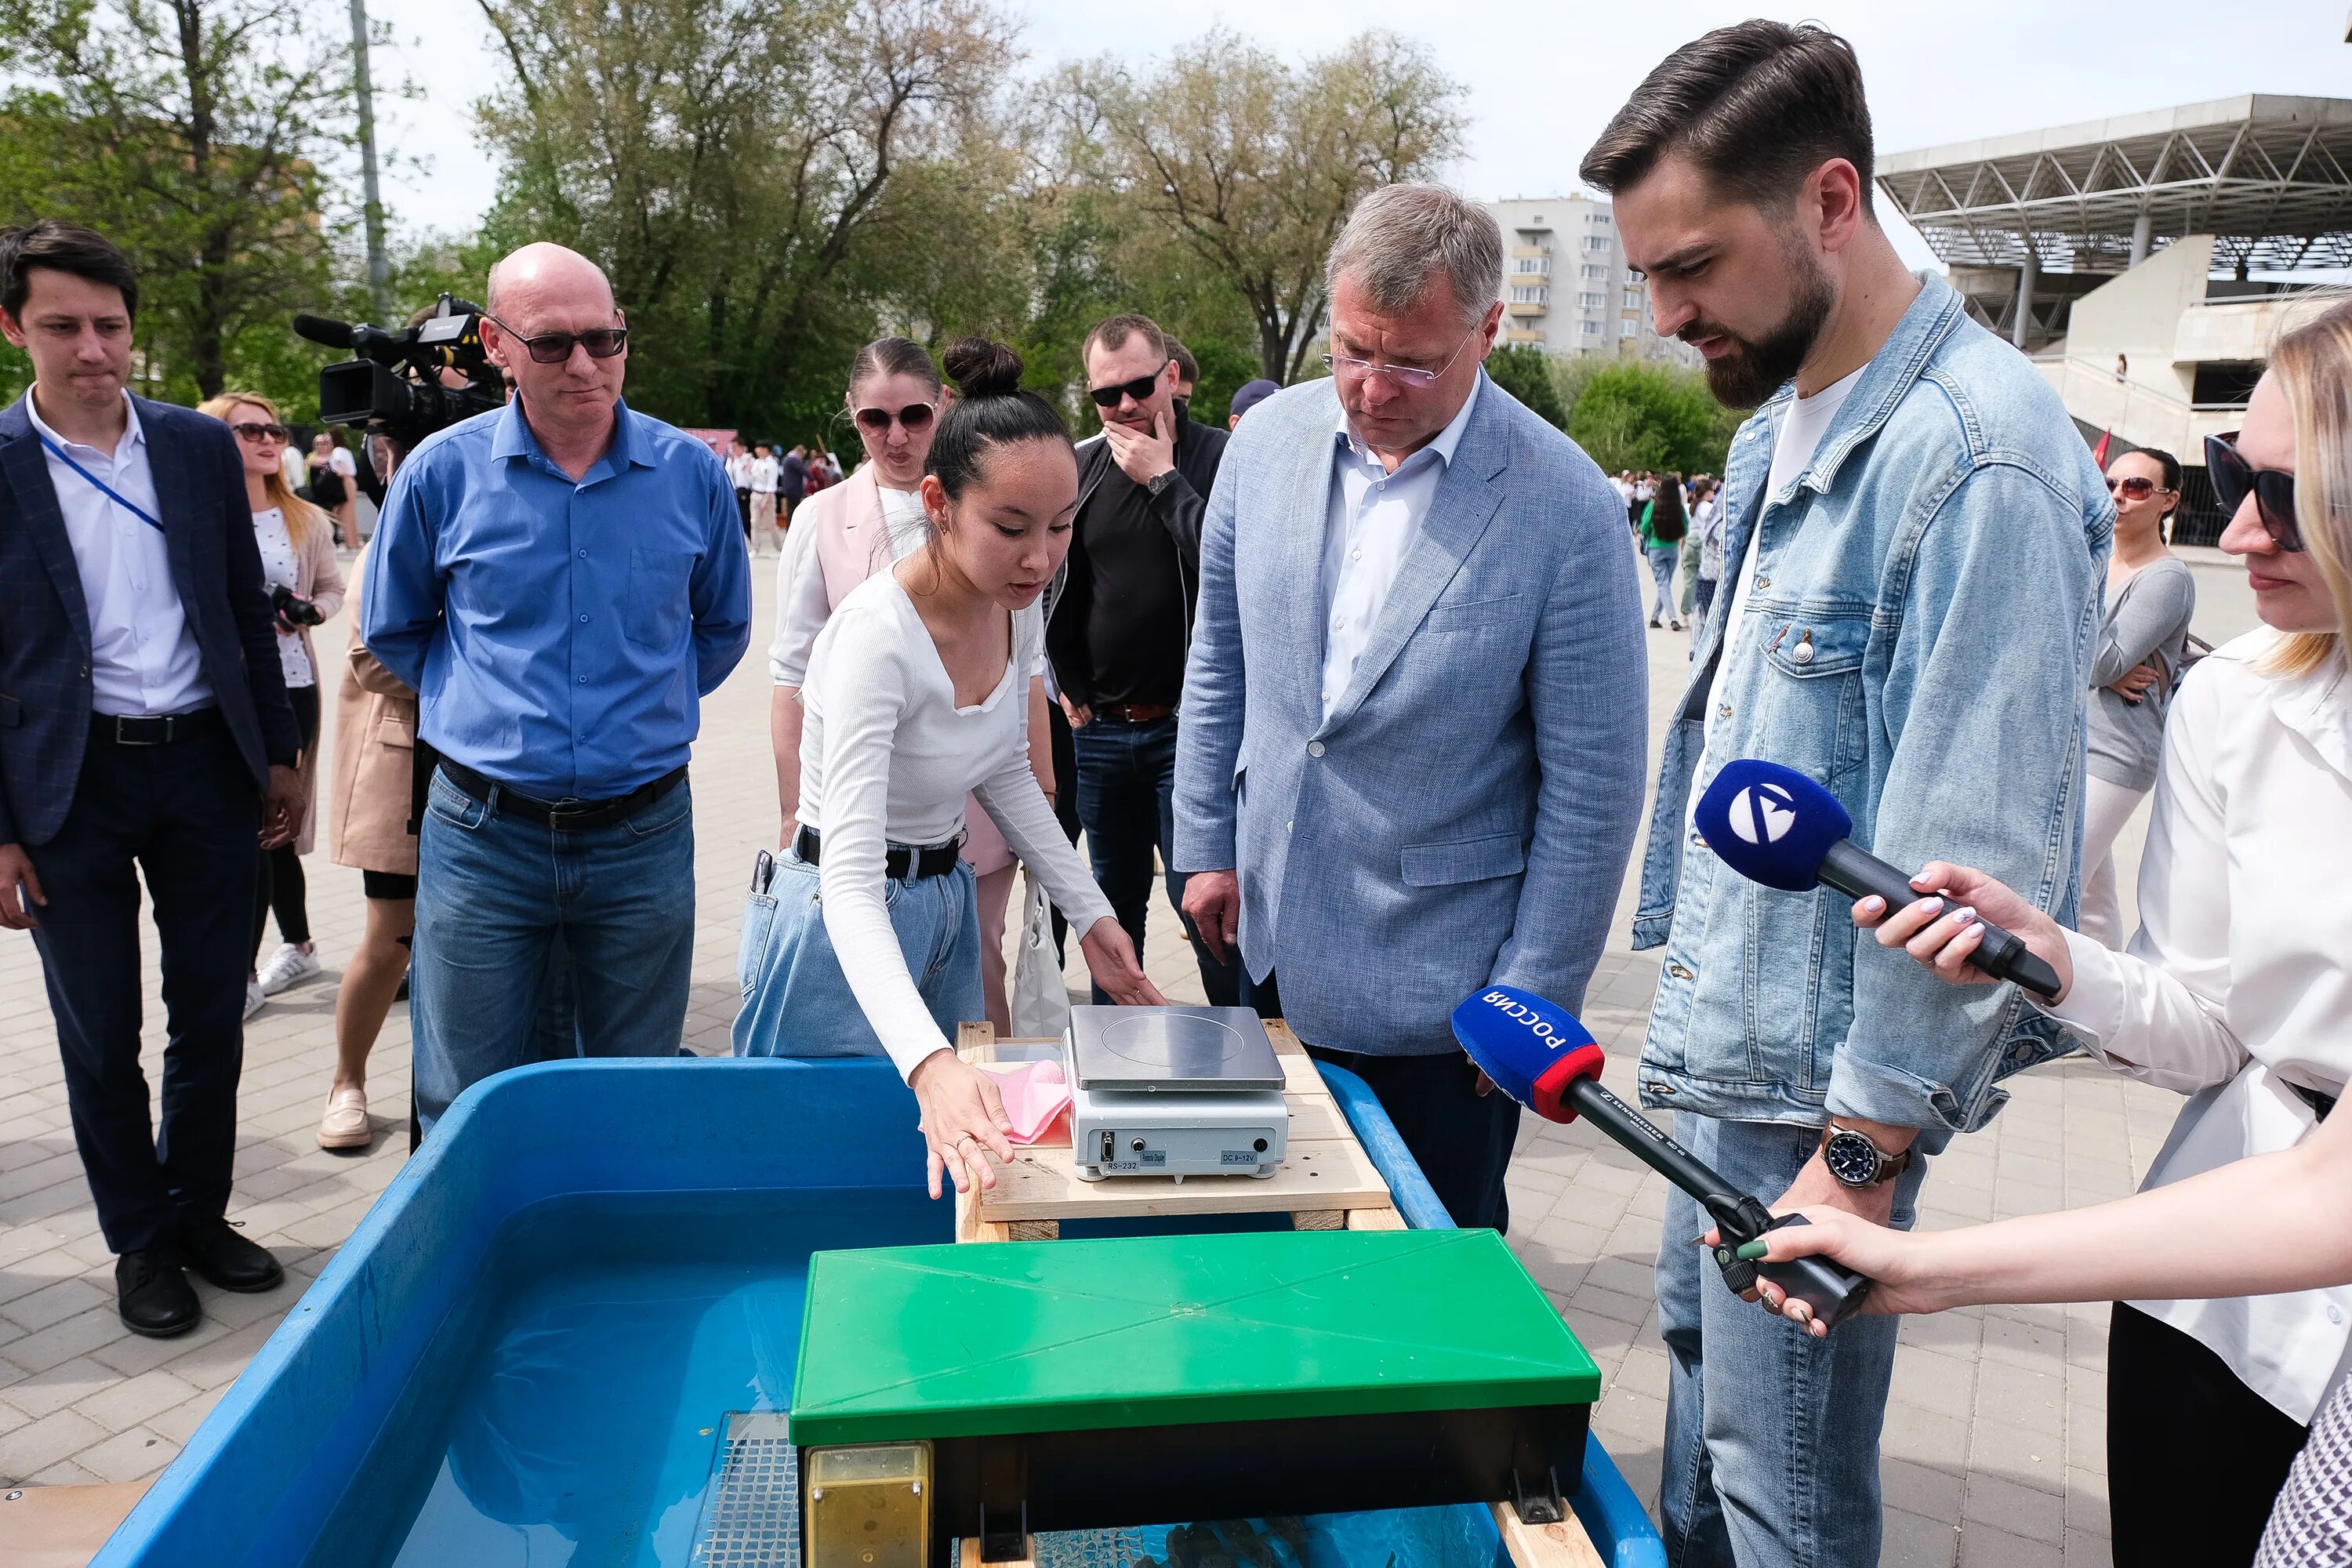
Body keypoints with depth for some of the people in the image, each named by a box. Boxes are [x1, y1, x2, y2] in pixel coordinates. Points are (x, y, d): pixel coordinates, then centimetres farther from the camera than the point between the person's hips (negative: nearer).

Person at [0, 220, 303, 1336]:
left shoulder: (202, 448, 3)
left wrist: (279, 755, 8)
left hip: (206, 768, 3)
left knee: (213, 1018, 12)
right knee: (101, 1036, 9)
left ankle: (199, 1216, 31)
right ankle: (140, 1242, 27)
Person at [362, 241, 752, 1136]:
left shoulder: (690, 473, -2)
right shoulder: (442, 472, -3)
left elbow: (723, 627, 14)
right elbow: (391, 631, 13)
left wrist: (646, 706, 9)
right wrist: (480, 705, 8)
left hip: (645, 834, 1)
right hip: (483, 834, 0)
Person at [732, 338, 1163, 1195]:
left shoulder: (1019, 607, -7)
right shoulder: (878, 636, -30)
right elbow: (852, 885, -36)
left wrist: (1091, 913, 4)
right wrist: (929, 1063, -49)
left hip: (948, 899, 7)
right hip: (845, 930, -7)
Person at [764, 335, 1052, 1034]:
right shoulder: (822, 519, 3)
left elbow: (1025, 668, 8)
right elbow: (794, 680, 4)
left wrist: (1042, 795, 8)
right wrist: (795, 817, 0)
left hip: (977, 811, 0)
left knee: (978, 988, 8)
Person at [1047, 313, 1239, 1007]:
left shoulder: (1221, 461, -7)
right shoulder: (1080, 467, 7)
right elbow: (1052, 587, 15)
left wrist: (1163, 477, -16)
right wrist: (1068, 687, 12)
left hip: (1187, 724, -5)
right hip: (1098, 729, 5)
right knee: (1115, 901, 17)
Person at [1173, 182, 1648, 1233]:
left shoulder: (1566, 508, -16)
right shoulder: (1269, 438, -2)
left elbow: (1593, 784, -12)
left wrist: (1534, 995, -9)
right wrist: (1207, 843, 9)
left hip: (1439, 988, -4)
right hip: (1278, 941, 5)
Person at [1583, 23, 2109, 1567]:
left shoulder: (1981, 458, -21)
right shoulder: (1776, 429, 8)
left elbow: (1977, 856, -22)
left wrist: (1867, 1151, -18)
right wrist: (1684, 965, 15)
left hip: (1818, 1084, -8)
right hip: (1724, 1039, 9)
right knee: (1701, 1366, 23)